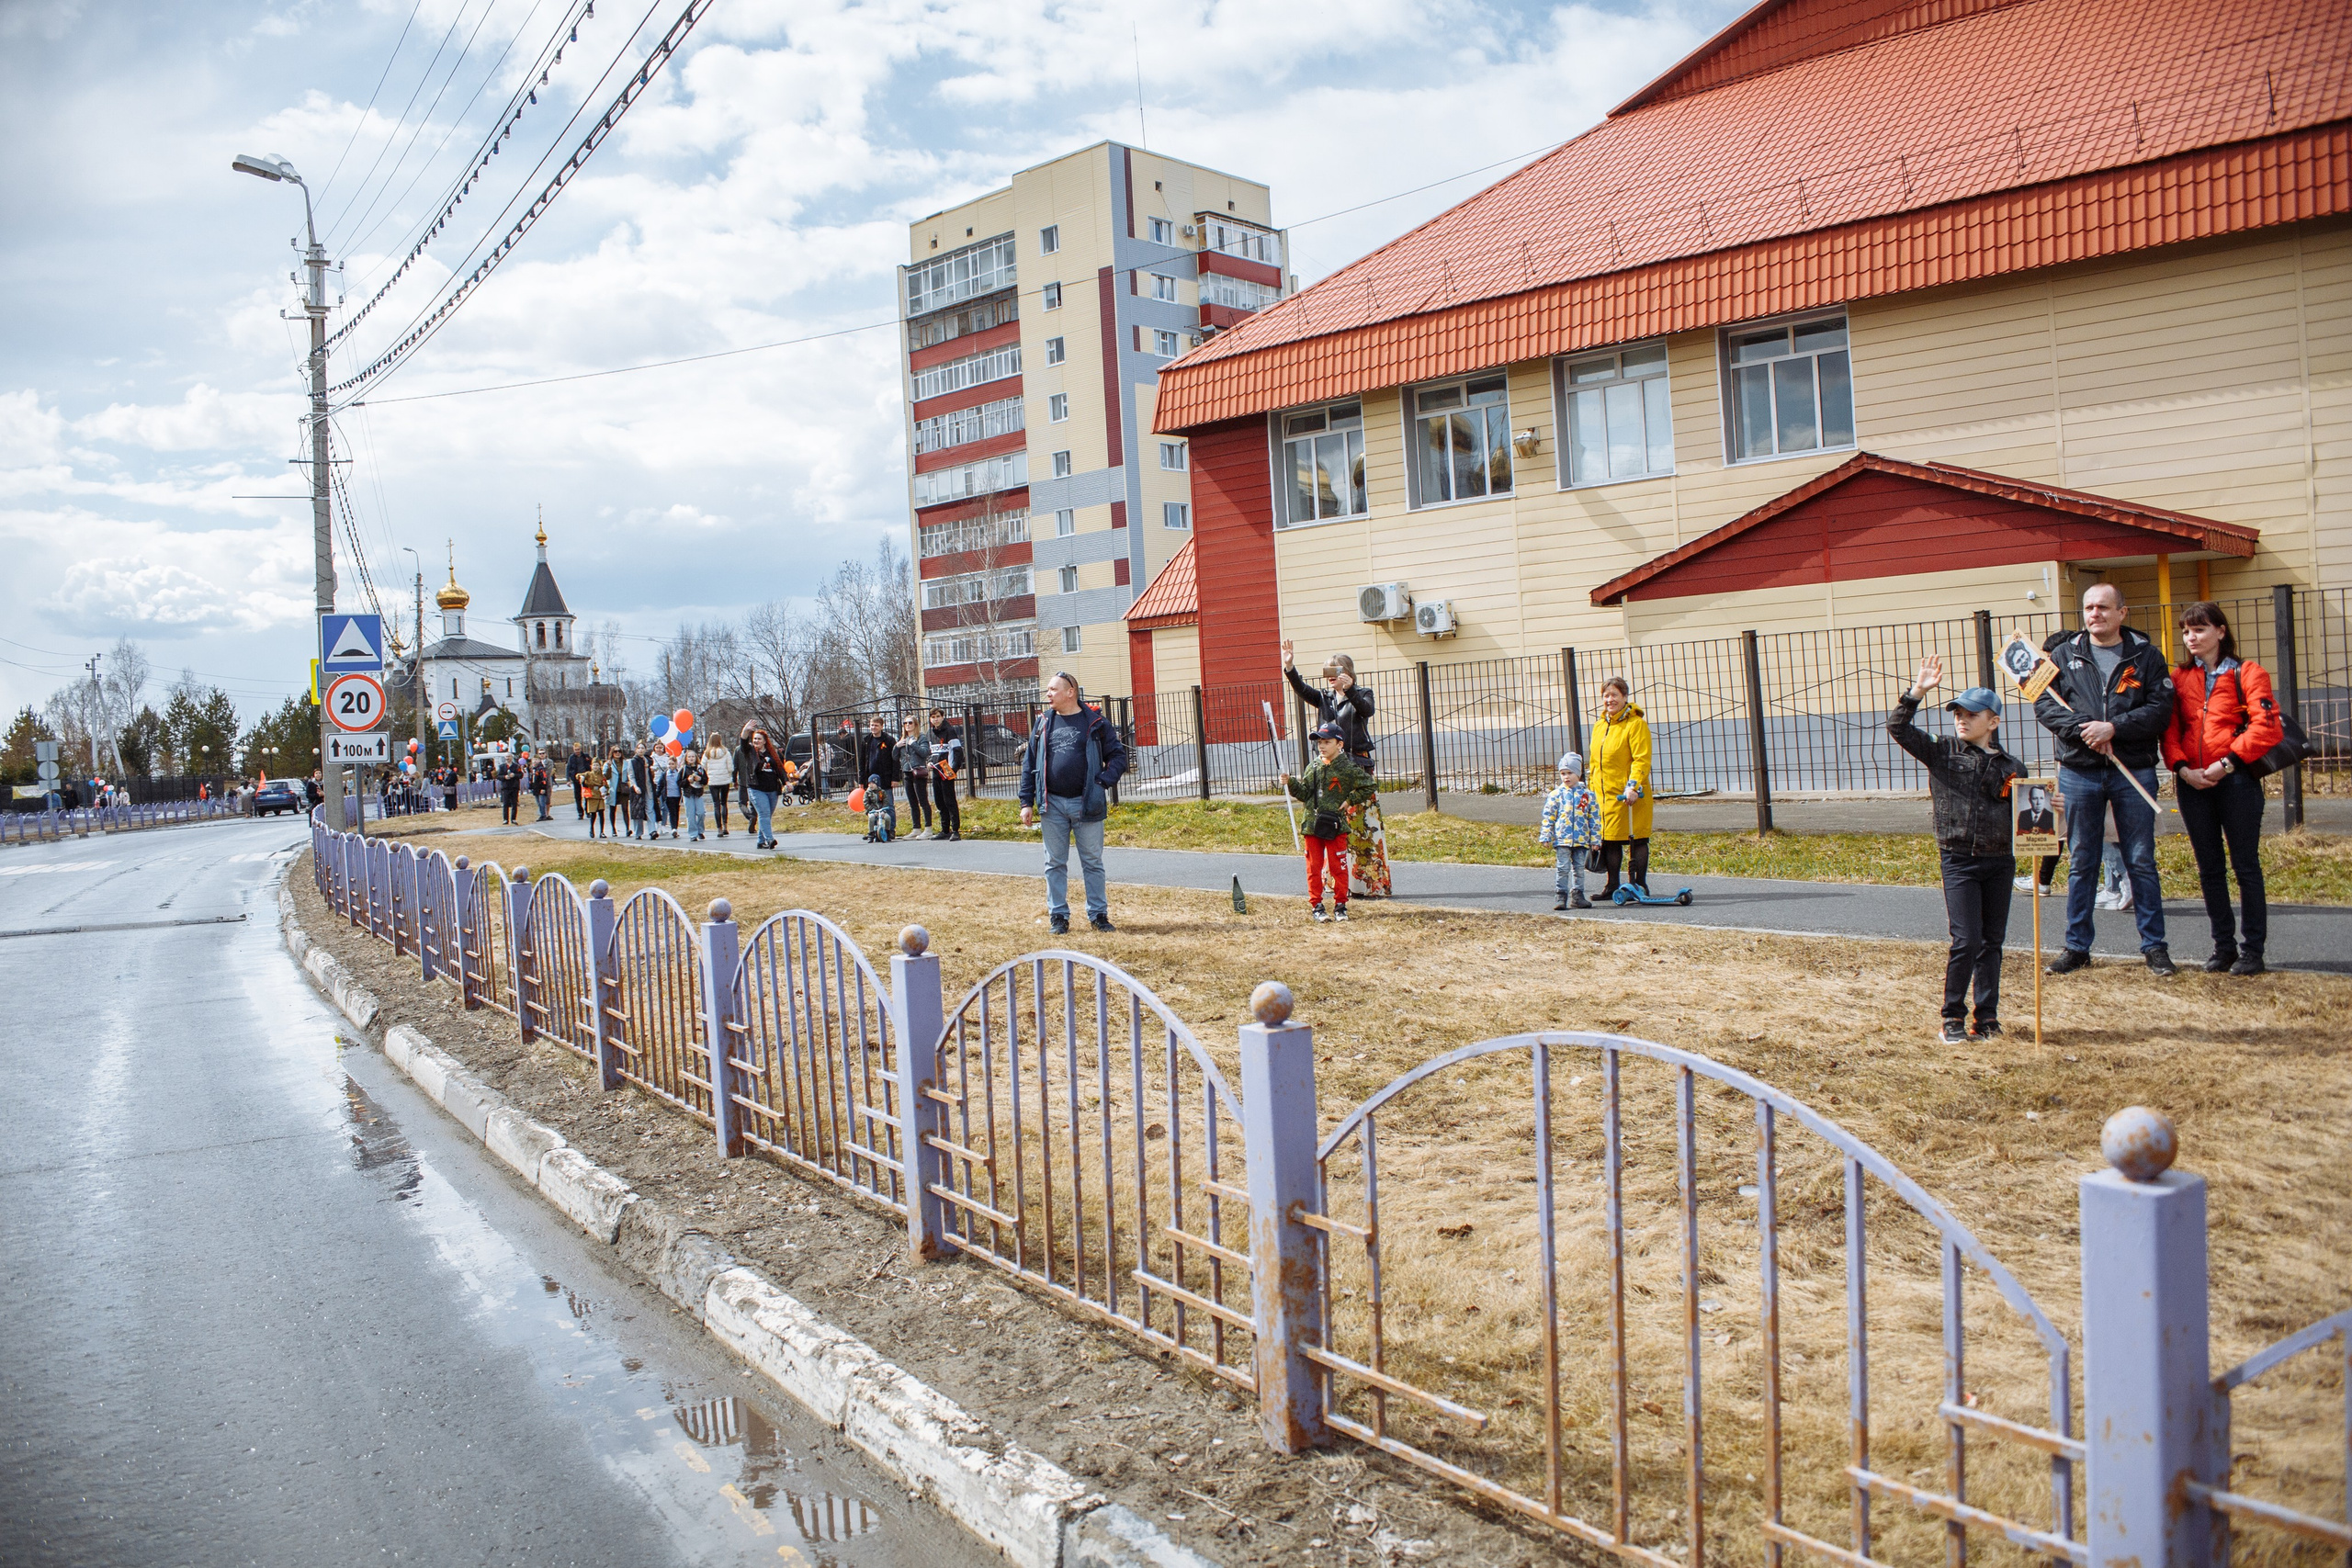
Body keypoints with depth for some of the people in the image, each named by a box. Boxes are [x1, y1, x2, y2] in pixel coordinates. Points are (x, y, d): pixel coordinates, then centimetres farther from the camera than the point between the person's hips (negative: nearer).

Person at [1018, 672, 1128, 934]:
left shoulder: (1095, 722, -1)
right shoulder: (1043, 724, 7)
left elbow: (1117, 755, 1)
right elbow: (1029, 764, 9)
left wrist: (1103, 782, -13)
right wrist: (1026, 802, 3)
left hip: (1086, 804, -2)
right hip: (1053, 804, 3)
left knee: (1092, 863, 6)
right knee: (1055, 864, 7)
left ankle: (1098, 914, 15)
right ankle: (1059, 916, 15)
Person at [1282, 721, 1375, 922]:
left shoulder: (1348, 768, -4)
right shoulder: (1313, 768, 9)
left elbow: (1368, 788, 0)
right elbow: (1304, 793, 9)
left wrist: (1349, 800, -5)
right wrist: (1291, 783, -7)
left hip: (1336, 825, -4)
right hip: (1312, 825, 4)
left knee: (1338, 867, 2)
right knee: (1314, 868, 6)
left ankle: (1340, 906, 12)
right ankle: (1316, 906, 14)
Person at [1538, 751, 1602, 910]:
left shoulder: (1588, 794, 6)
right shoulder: (1556, 795, 3)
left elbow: (1594, 819, 8)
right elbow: (1548, 817, 4)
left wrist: (1595, 840, 5)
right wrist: (1545, 836, -2)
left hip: (1581, 840, 2)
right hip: (1562, 839, -2)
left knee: (1579, 869, 8)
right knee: (1562, 868, -4)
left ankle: (1577, 896, 16)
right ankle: (1560, 896, 1)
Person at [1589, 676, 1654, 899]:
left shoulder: (1636, 724, -8)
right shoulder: (1600, 726, 16)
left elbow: (1641, 760, -16)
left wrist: (1633, 786, -25)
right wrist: (1592, 789, 18)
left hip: (1629, 796, -7)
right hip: (1605, 795, 7)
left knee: (1637, 840, 1)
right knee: (1610, 840, 9)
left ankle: (1639, 884, 9)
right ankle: (1612, 885, 18)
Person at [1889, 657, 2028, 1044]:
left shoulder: (2011, 767, 7)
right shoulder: (1941, 752, 1)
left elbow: (2025, 815, 12)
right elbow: (1897, 728, -7)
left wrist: (2048, 810, -8)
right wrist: (1918, 691, -15)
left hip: (2000, 862, 3)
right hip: (1959, 862, -3)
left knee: (1992, 942, 8)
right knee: (1966, 941, -8)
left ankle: (1987, 1017, 18)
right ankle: (1952, 1019, 5)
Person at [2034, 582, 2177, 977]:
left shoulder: (2146, 655, 3)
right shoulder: (2063, 653, 6)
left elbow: (2160, 709, -6)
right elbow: (2043, 703, -1)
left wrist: (2114, 727, -18)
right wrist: (2083, 730, -15)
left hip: (2134, 771, -1)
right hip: (2078, 771, 1)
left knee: (2141, 862, 4)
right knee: (2080, 864, 8)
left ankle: (2154, 945, 14)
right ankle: (2077, 945, 16)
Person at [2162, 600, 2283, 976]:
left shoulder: (2247, 674, -2)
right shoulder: (2179, 679, 11)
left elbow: (2266, 726, -11)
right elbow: (2169, 730, 7)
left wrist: (2228, 762, -17)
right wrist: (2182, 768, -8)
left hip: (2236, 780, -4)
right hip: (2193, 784, 4)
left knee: (2246, 865, 1)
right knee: (2209, 868, 10)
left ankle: (2253, 950, 9)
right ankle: (2224, 946, 19)